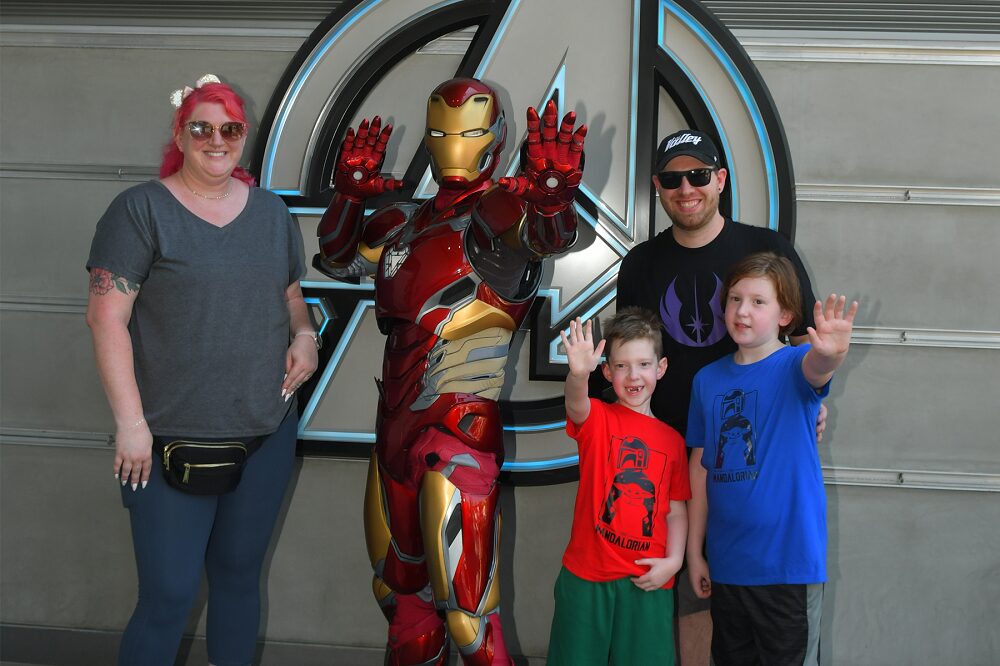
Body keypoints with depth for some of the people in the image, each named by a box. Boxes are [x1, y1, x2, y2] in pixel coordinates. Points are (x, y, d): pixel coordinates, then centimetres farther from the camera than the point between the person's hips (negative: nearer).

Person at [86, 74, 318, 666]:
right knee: (169, 595, -3)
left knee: (239, 574, 16)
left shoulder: (272, 212, 11)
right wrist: (131, 421, -15)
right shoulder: (142, 210, -5)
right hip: (170, 440, -4)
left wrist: (305, 335, -1)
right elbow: (106, 316, -10)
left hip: (267, 435, 5)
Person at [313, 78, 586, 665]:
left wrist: (553, 200, -56)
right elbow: (336, 260, 24)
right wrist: (350, 192, 7)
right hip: (395, 429, 8)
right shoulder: (408, 222, 13)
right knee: (401, 597, 23)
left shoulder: (496, 211, -11)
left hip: (460, 435, -8)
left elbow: (543, 237, -33)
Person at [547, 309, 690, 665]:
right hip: (586, 575, -2)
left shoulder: (672, 439, 8)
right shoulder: (597, 418, 1)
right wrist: (578, 373, -45)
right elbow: (576, 406, -24)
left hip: (648, 582, 2)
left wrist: (673, 560, -7)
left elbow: (676, 510, 9)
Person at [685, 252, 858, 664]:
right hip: (726, 562, 4)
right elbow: (701, 467, 8)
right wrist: (694, 551, 9)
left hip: (788, 559, -4)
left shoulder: (794, 365, -7)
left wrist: (829, 355, -57)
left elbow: (815, 369, -33)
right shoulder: (708, 379, 4)